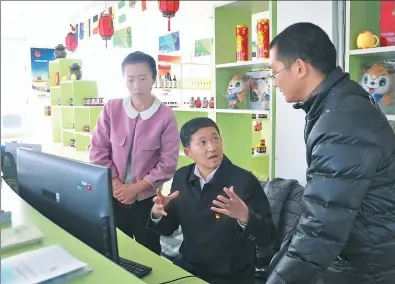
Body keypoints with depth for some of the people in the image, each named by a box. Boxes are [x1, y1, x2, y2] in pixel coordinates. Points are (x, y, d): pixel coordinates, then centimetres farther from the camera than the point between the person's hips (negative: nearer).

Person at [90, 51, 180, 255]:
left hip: (146, 199, -2)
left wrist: (135, 188, -13)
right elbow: (98, 151, -1)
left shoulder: (166, 116, -11)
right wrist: (116, 185, -9)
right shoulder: (111, 109, -4)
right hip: (113, 197, 2)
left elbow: (168, 164, -11)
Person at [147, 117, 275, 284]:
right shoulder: (181, 177, -4)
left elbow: (267, 237, -18)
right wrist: (158, 214, -15)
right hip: (187, 267, 4)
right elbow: (168, 229, 5)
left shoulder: (245, 180, -18)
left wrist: (244, 216, -35)